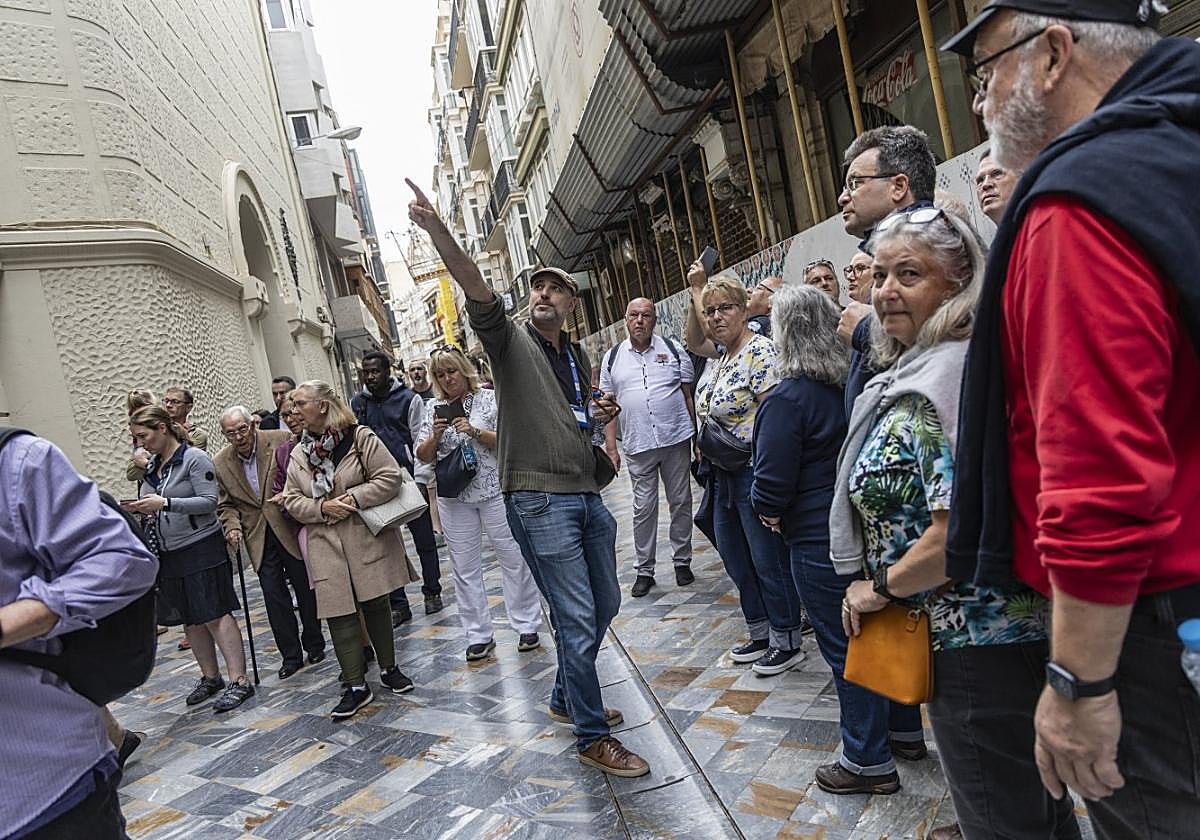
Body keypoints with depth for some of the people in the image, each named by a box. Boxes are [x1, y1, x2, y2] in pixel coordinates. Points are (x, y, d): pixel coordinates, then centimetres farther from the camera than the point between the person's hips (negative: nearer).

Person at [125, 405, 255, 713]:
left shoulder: (194, 458, -10)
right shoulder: (152, 465, 11)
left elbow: (209, 502, -16)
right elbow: (153, 505, 21)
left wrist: (165, 503, -23)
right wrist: (139, 508, -1)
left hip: (201, 546, -8)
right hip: (169, 552, 8)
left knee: (215, 615, -7)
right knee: (189, 619, 13)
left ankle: (239, 680, -3)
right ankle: (210, 677, 26)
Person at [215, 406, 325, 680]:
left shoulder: (282, 441, -9)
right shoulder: (220, 464, 2)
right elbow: (225, 505, 9)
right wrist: (232, 526, -9)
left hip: (290, 529, -2)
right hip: (258, 538, 3)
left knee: (305, 588, 8)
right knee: (274, 595, 3)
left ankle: (315, 647, 26)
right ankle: (290, 655, 16)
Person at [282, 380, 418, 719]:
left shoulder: (360, 437, -6)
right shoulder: (298, 454, 9)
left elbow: (390, 477, -10)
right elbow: (291, 500, 8)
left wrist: (353, 498, -17)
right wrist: (322, 507, -11)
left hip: (368, 537, -3)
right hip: (325, 544, 3)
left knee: (376, 604, 7)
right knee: (339, 613, 0)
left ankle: (389, 669, 26)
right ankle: (356, 686, 10)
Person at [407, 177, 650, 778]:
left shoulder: (577, 357, 16)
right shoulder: (510, 341, -4)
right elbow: (475, 288, -22)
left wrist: (599, 415, 5)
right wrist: (436, 229, -37)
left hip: (588, 496, 8)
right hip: (540, 501, -8)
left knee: (605, 603, 18)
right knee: (577, 619, -4)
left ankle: (568, 697, 39)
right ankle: (592, 736, 14)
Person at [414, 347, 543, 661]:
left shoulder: (489, 398, -1)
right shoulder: (434, 408, 8)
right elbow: (423, 456, 6)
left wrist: (475, 432, -19)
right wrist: (435, 435, -13)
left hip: (493, 490, -3)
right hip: (454, 497, 3)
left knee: (512, 557, 4)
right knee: (465, 567, 7)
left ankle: (527, 626, 18)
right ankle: (479, 636, 18)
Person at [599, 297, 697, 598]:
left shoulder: (673, 349, 4)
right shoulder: (613, 358, 6)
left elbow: (689, 395, 5)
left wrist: (697, 436, -1)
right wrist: (611, 447, 2)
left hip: (677, 439, 0)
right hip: (638, 446, 0)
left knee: (681, 503, 9)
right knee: (643, 508, 4)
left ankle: (682, 561, 24)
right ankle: (644, 570, 15)